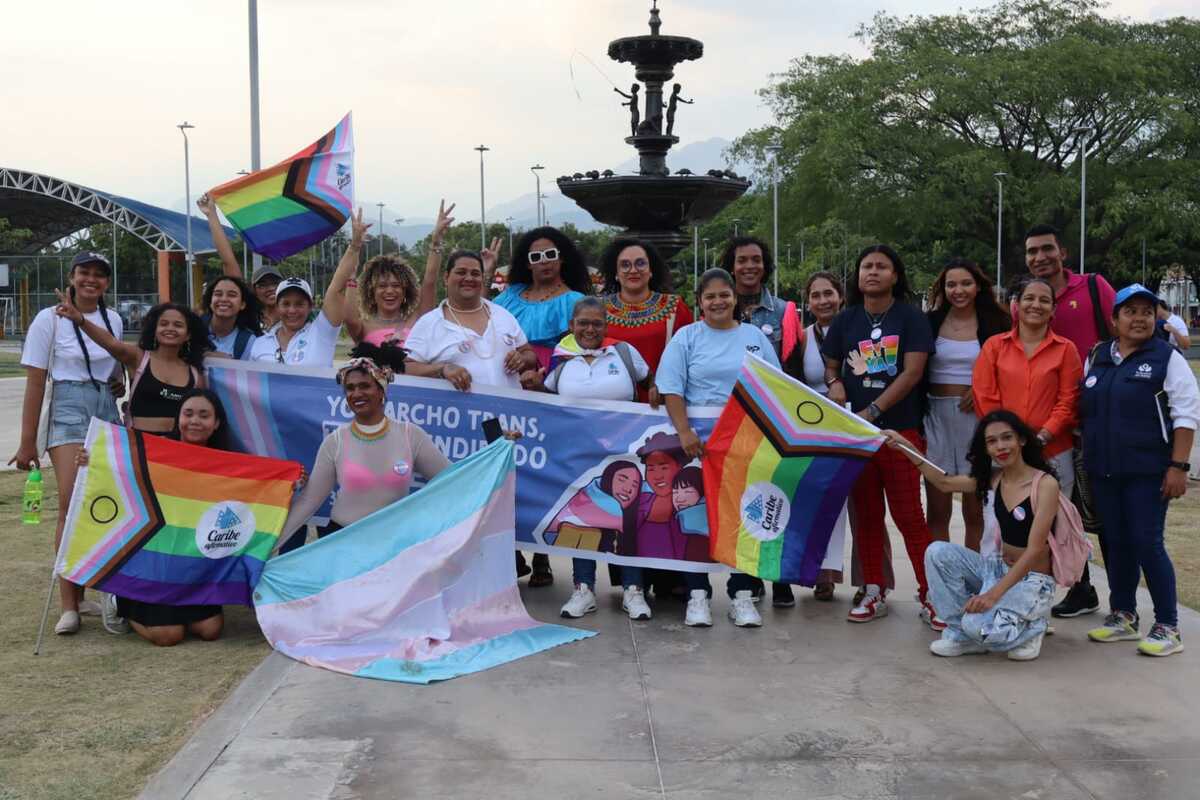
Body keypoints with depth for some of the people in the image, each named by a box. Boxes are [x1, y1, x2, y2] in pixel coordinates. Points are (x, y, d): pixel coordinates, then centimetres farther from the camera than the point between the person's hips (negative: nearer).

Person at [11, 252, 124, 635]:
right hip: (68, 411, -5)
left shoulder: (113, 319, 11)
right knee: (72, 506, -14)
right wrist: (27, 442, -6)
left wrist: (120, 383, 2)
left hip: (108, 410, 5)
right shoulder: (50, 319, -3)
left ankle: (83, 593, 16)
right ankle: (68, 606, -12)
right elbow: (35, 383, -4)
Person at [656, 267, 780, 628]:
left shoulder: (755, 337, 11)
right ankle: (697, 593, 9)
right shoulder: (686, 337, 3)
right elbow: (671, 390, -6)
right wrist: (685, 433, -18)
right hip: (699, 440, -2)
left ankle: (742, 594, 13)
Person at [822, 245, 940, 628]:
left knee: (909, 515, -4)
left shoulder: (911, 318, -1)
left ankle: (928, 596, 4)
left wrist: (872, 411, -16)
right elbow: (830, 364, 18)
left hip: (900, 428, -4)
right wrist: (835, 384, -6)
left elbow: (912, 372, -9)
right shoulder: (846, 320, 10)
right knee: (866, 514, 9)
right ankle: (874, 593, 19)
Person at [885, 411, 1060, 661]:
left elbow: (1034, 550, -22)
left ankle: (1030, 627, 3)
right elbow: (944, 483, 12)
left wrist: (994, 593, -29)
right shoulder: (992, 480, 2)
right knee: (938, 553, -14)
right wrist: (906, 448, 2)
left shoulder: (1045, 483, -18)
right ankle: (959, 631, -3)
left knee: (979, 625, -30)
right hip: (999, 568, 6)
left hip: (1032, 581, -6)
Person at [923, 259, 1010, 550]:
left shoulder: (995, 324, 2)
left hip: (977, 416, -1)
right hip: (936, 415, 2)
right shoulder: (930, 323, 6)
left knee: (975, 511, 6)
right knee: (936, 511, 3)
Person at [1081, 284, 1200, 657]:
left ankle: (1167, 627, 5)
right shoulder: (1097, 357, 11)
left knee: (1147, 543, -5)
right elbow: (1083, 409, 17)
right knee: (1116, 542, 11)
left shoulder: (1167, 358, -4)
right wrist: (1086, 458, 12)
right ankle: (1122, 616, 24)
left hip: (1148, 471, -5)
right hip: (1104, 471, 5)